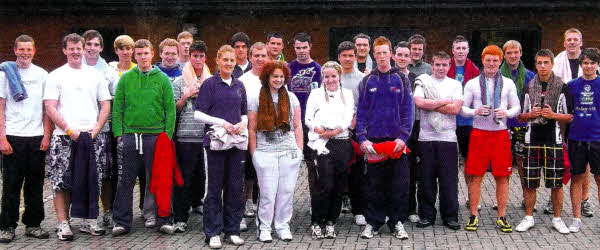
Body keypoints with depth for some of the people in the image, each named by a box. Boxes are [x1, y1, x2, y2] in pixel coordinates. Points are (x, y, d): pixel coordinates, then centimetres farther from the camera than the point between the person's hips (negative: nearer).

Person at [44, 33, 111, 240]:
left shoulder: (95, 75, 12)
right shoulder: (56, 76, 4)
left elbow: (105, 105, 11)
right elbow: (50, 108, -3)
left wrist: (96, 130, -2)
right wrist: (69, 130, -11)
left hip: (90, 137, 3)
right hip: (63, 137, -2)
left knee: (91, 181, 5)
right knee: (61, 181, -4)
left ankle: (89, 221, 14)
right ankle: (63, 223, 2)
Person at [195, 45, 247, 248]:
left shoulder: (239, 86, 13)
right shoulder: (210, 84, -2)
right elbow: (198, 114, -6)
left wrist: (243, 123, -2)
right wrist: (222, 123, -15)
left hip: (237, 142, 5)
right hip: (215, 142, -4)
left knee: (235, 187, 7)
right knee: (214, 188, 0)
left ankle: (232, 230, 16)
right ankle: (213, 233, 8)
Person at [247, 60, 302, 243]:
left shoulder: (291, 98, 12)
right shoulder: (257, 99, 5)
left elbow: (297, 126, 14)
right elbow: (252, 129, 4)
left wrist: (299, 150, 7)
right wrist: (254, 154, -1)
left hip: (289, 152, 2)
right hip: (265, 151, -2)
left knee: (287, 190, 4)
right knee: (267, 191, -2)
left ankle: (283, 226, 16)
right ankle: (264, 228, 10)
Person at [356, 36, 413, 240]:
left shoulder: (401, 79, 5)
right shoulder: (367, 81, 7)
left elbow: (408, 110, 2)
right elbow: (361, 112, 5)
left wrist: (403, 136, -9)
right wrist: (362, 138, -6)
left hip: (397, 141, 0)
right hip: (373, 140, 0)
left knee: (399, 185, 3)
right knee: (373, 185, 4)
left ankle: (397, 222, 15)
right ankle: (372, 222, 14)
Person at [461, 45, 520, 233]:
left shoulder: (508, 83, 9)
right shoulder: (472, 83, 7)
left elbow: (516, 107, 11)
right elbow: (462, 108, 6)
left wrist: (506, 113, -11)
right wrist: (475, 112, -14)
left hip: (500, 133, 1)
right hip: (479, 133, -1)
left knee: (502, 177, 2)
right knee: (475, 176, -1)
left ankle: (502, 217, 11)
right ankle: (473, 216, 8)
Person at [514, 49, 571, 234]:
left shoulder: (562, 88, 2)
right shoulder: (529, 87, 9)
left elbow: (571, 117, 2)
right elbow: (520, 116, 12)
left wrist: (553, 115, -15)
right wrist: (531, 114, -9)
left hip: (554, 141, -2)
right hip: (532, 141, 2)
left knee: (556, 183, 2)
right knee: (529, 182, 5)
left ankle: (557, 219, 15)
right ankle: (528, 218, 17)